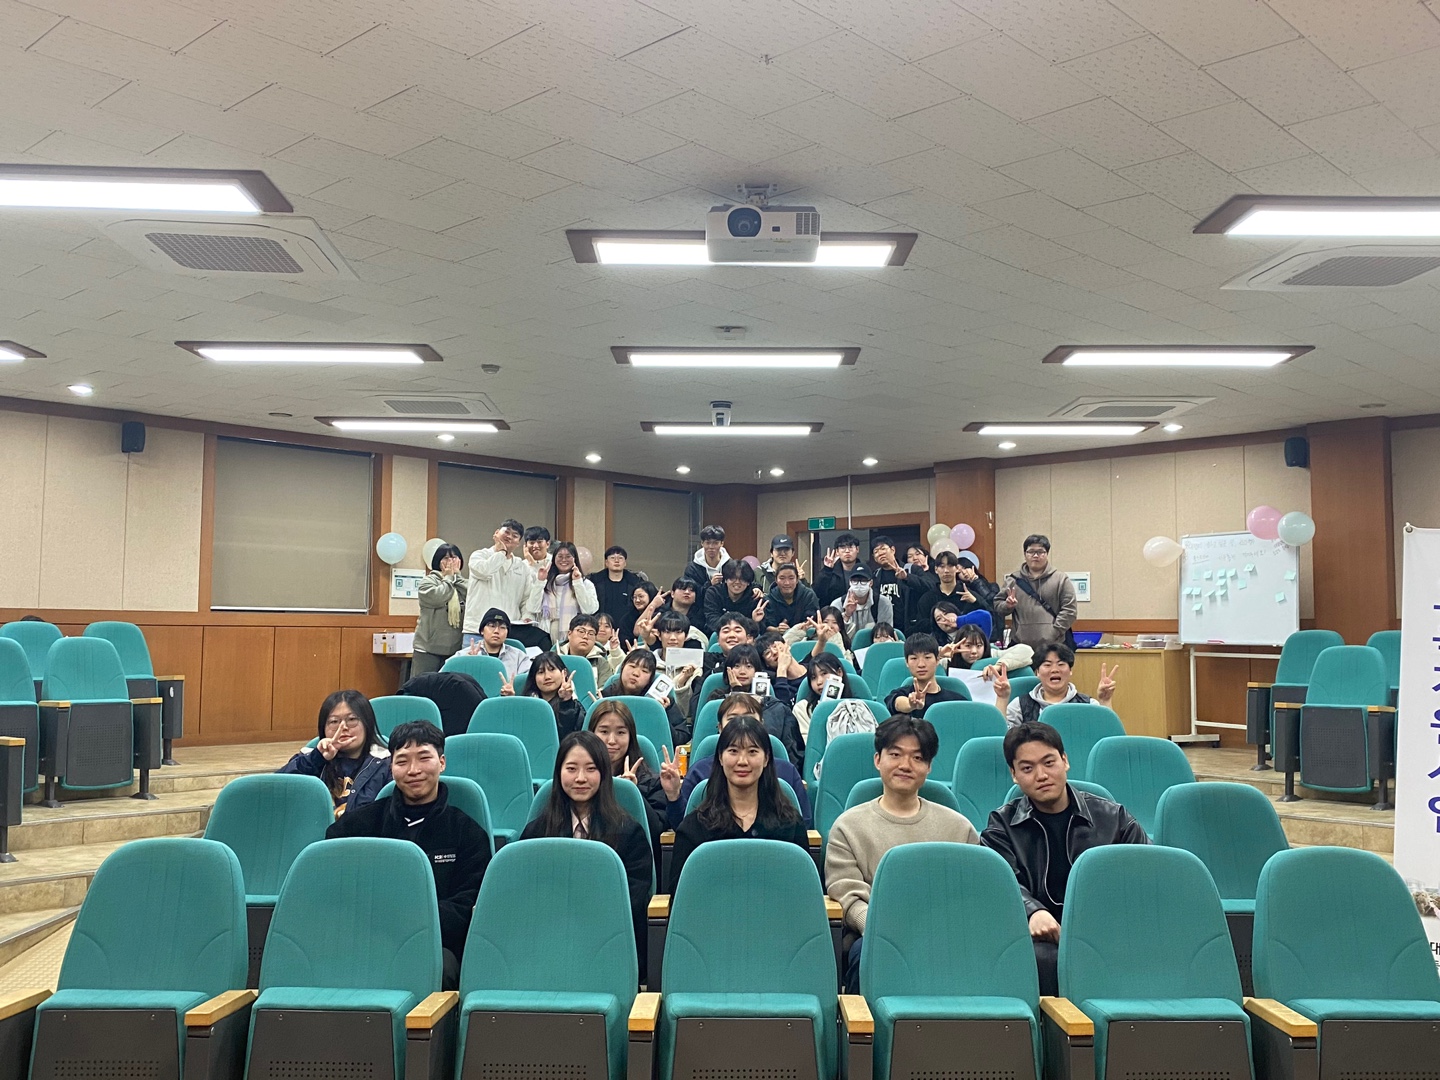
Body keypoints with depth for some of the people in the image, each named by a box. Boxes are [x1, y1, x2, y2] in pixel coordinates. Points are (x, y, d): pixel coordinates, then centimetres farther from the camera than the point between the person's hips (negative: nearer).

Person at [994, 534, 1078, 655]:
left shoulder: (1061, 579, 3)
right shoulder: (1013, 580, 10)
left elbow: (1068, 610, -1)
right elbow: (997, 605, 15)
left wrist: (1052, 635, -9)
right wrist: (1007, 606, -8)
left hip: (1055, 648, -2)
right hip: (1021, 648, 2)